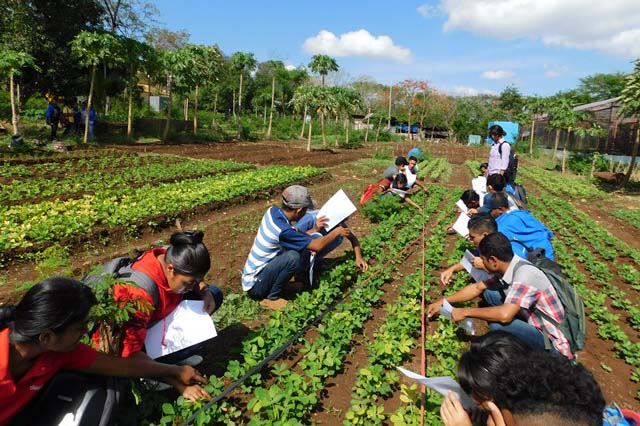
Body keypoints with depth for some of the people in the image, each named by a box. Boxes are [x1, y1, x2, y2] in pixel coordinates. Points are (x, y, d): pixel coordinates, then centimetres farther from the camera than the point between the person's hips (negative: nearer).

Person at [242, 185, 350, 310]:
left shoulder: (273, 211, -5)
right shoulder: (283, 230, -29)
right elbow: (318, 246, -19)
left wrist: (315, 229, 11)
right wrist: (336, 232, -4)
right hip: (255, 286, -8)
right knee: (293, 257, -27)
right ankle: (271, 298, -9)